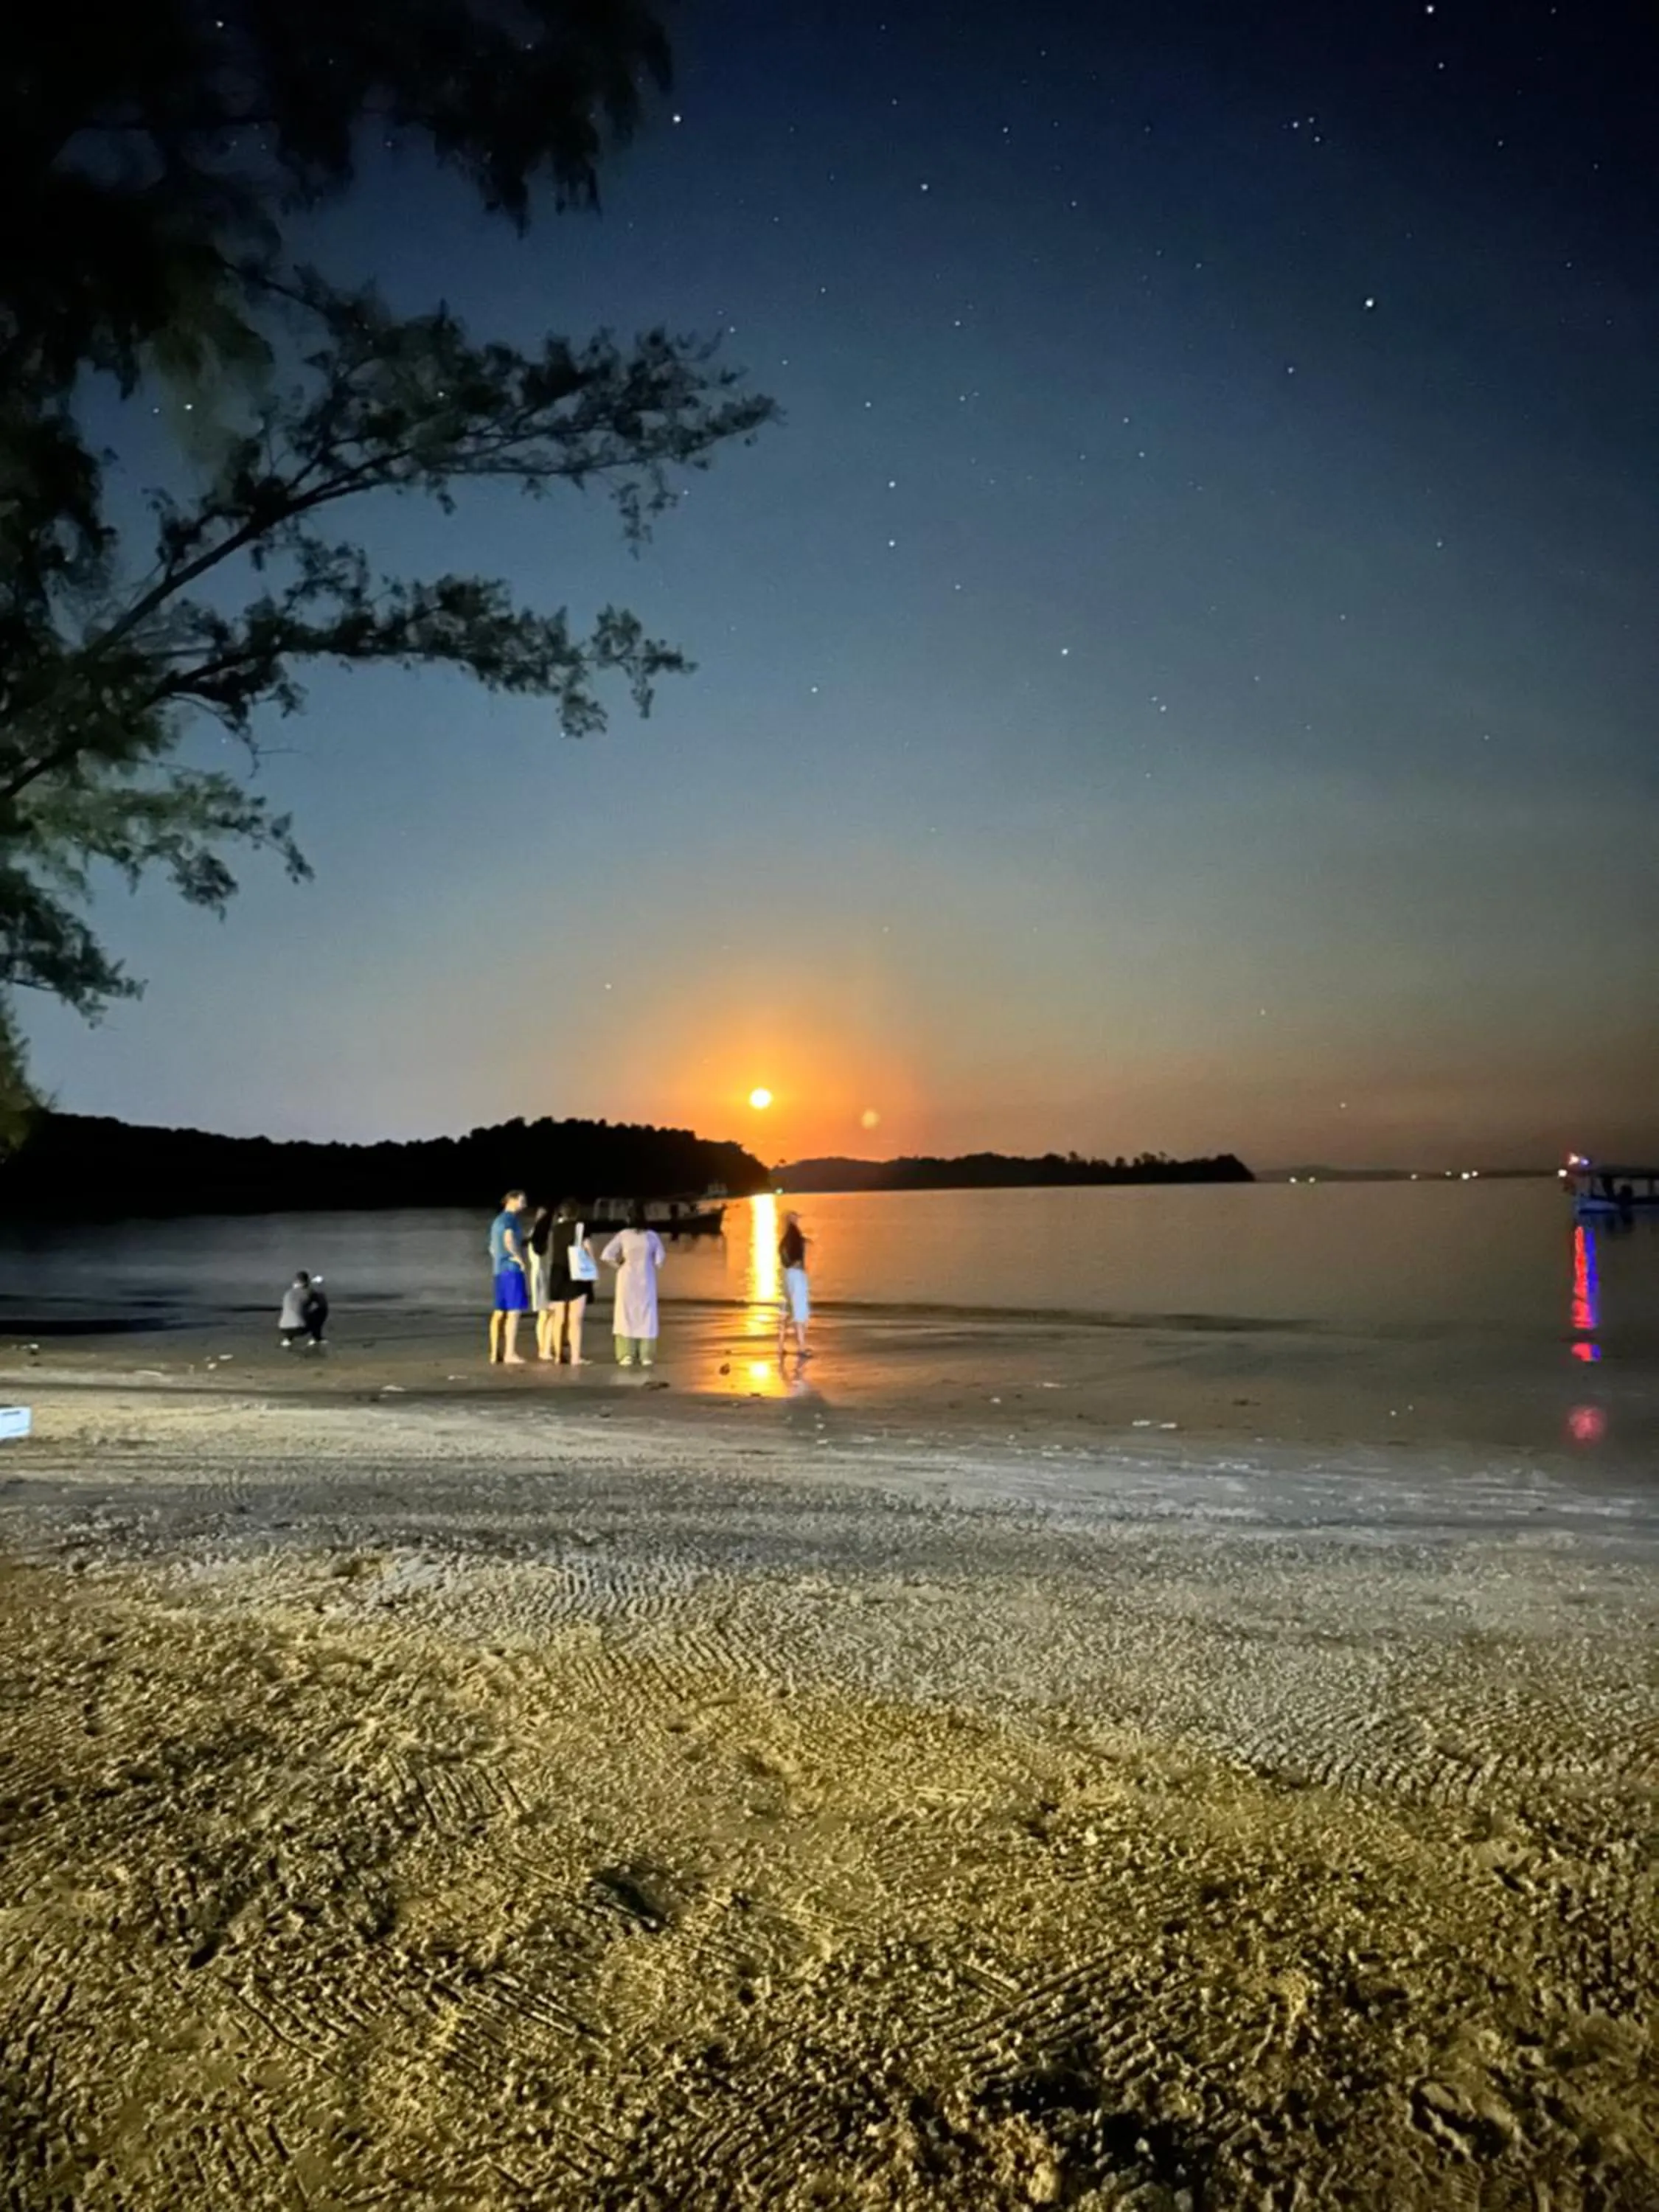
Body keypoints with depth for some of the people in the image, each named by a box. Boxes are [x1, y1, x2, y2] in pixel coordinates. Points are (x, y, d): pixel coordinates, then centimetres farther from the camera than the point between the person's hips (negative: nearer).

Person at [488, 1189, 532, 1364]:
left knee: (499, 1312, 8)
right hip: (512, 1269, -10)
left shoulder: (498, 1220, 22)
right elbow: (509, 1240, -26)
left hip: (500, 1270, 10)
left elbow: (493, 1247, 30)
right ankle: (510, 1354, -14)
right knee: (514, 1311, -10)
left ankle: (495, 1354, 9)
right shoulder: (510, 1218, -9)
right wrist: (519, 1258, -15)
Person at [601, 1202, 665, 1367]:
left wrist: (618, 1266, 2)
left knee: (626, 1314, 6)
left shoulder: (623, 1235, -8)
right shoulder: (652, 1236, -3)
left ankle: (626, 1355, 1)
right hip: (646, 1280, 1)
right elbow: (659, 1259, 0)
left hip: (627, 1280, -1)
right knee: (646, 1315, 7)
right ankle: (646, 1356, 6)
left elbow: (606, 1255, -13)